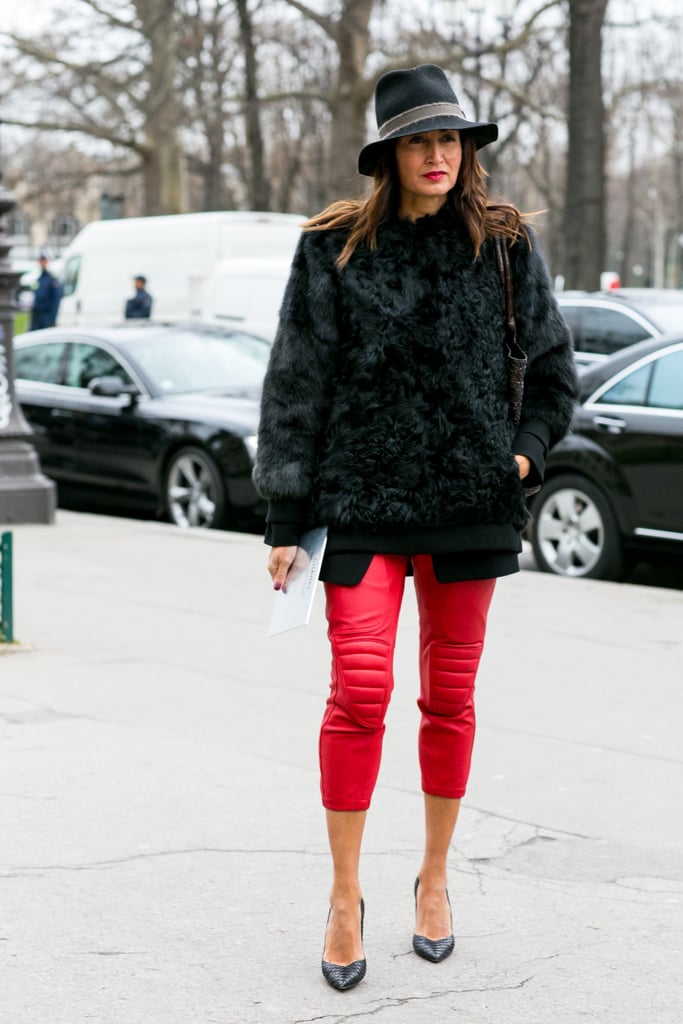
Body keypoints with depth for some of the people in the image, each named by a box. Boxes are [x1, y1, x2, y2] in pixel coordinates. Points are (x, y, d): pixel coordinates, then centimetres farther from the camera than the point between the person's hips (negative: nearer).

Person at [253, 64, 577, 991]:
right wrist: (285, 520, -1)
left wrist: (527, 451, 0)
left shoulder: (506, 247, 5)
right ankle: (345, 896, 5)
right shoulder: (333, 251, 0)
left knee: (450, 699, 10)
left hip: (469, 501, 2)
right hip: (362, 500, -2)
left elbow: (554, 366, 16)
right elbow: (296, 387, 1)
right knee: (360, 693, -9)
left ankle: (435, 879, 27)